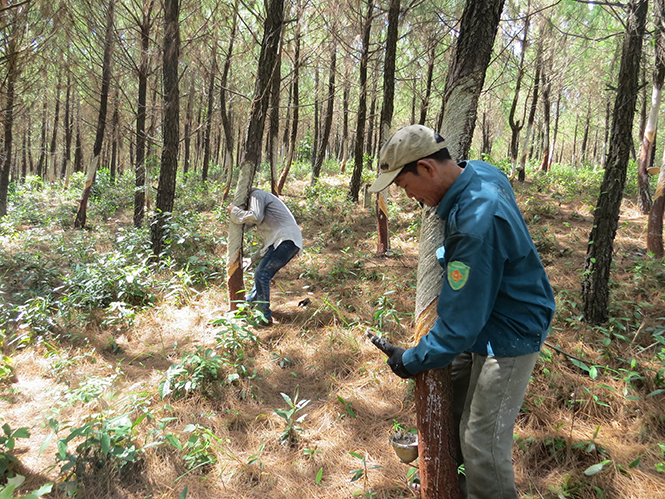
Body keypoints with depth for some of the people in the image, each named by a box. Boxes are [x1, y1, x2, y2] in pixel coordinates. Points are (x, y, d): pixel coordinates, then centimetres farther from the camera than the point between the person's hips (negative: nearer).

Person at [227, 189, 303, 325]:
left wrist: (234, 211, 0)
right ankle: (249, 304, 35)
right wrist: (254, 258, 29)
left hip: (286, 240, -10)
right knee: (261, 273, 20)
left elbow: (255, 216, -15)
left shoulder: (257, 195, 7)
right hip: (285, 242, 10)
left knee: (262, 274, -13)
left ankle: (265, 316, -9)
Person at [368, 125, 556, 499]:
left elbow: (461, 321, -28)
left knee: (483, 441, 3)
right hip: (485, 319, 10)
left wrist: (414, 360, -14)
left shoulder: (476, 224, -36)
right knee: (449, 396, 25)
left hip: (509, 336, -10)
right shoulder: (481, 171, -6)